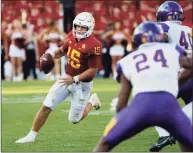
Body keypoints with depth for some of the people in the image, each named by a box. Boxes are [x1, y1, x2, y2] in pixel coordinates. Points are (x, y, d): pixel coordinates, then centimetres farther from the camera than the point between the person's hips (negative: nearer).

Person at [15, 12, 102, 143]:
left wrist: (75, 79, -25)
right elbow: (63, 51, 16)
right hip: (67, 77, 5)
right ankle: (32, 135, 10)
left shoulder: (93, 45, -24)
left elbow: (93, 69, -20)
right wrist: (51, 55, -5)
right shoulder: (72, 36, -3)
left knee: (74, 119, 7)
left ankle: (92, 101, 34)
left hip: (82, 84, -5)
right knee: (46, 107, -2)